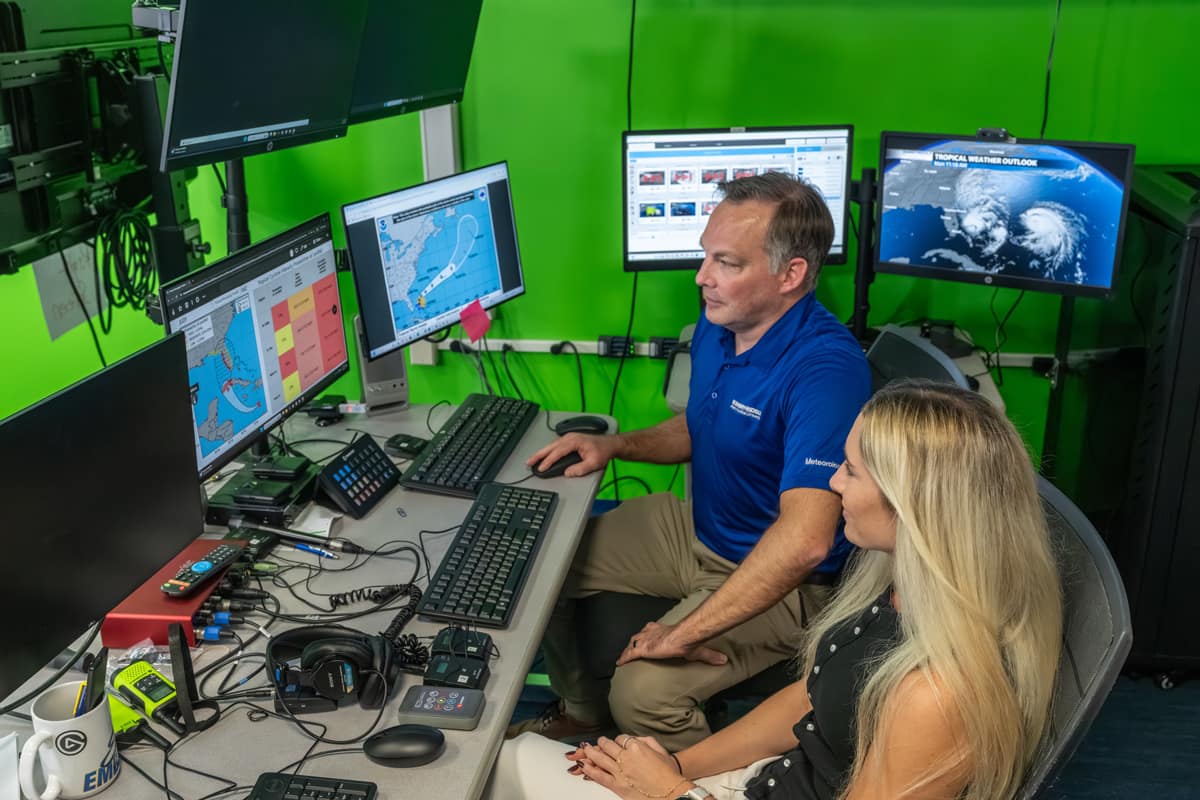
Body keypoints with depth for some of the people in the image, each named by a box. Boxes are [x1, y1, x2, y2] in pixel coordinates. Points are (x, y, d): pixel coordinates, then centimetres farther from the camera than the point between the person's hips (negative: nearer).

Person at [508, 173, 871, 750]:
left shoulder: (826, 368, -31)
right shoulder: (717, 324, -2)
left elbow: (804, 540, -39)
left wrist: (685, 633, -35)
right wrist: (615, 445, -1)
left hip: (782, 581, -8)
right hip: (697, 527, 9)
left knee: (644, 691, -27)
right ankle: (582, 713, 33)